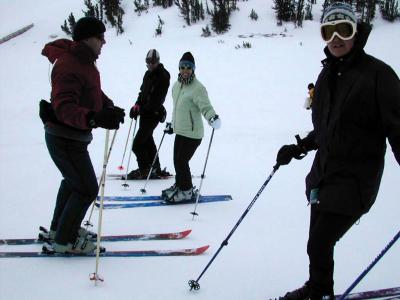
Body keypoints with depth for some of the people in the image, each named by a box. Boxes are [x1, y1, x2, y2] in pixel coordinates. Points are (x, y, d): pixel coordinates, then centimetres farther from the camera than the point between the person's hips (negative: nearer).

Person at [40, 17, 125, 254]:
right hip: (65, 139, -11)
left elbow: (94, 93, 19)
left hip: (72, 137, 11)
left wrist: (110, 109, 1)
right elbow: (64, 108, -37)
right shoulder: (69, 66, -26)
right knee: (87, 189, -4)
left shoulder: (84, 61, 7)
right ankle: (64, 240, 11)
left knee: (73, 181, 26)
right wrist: (95, 118, -52)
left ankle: (59, 228, 44)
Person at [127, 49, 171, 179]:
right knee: (147, 140, 17)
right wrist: (137, 105, 2)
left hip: (153, 114, -9)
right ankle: (155, 169, 27)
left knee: (137, 144, -10)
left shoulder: (163, 76, -13)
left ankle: (145, 170, 2)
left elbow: (156, 100, -19)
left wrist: (140, 108, -22)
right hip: (145, 113, 9)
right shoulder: (148, 74, 14)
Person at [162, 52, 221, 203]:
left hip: (192, 133, -8)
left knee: (181, 161, -6)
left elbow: (206, 107, -25)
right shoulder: (176, 85, 8)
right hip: (180, 131, 8)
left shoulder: (198, 88, -16)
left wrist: (212, 117, -46)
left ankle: (186, 190, 10)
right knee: (177, 160, 14)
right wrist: (173, 124, 31)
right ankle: (179, 185, 32)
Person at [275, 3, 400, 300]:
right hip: (323, 173, 6)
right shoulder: (327, 75, 9)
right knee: (319, 243, 13)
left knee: (319, 245, -3)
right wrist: (298, 148, 15)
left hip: (354, 180, -6)